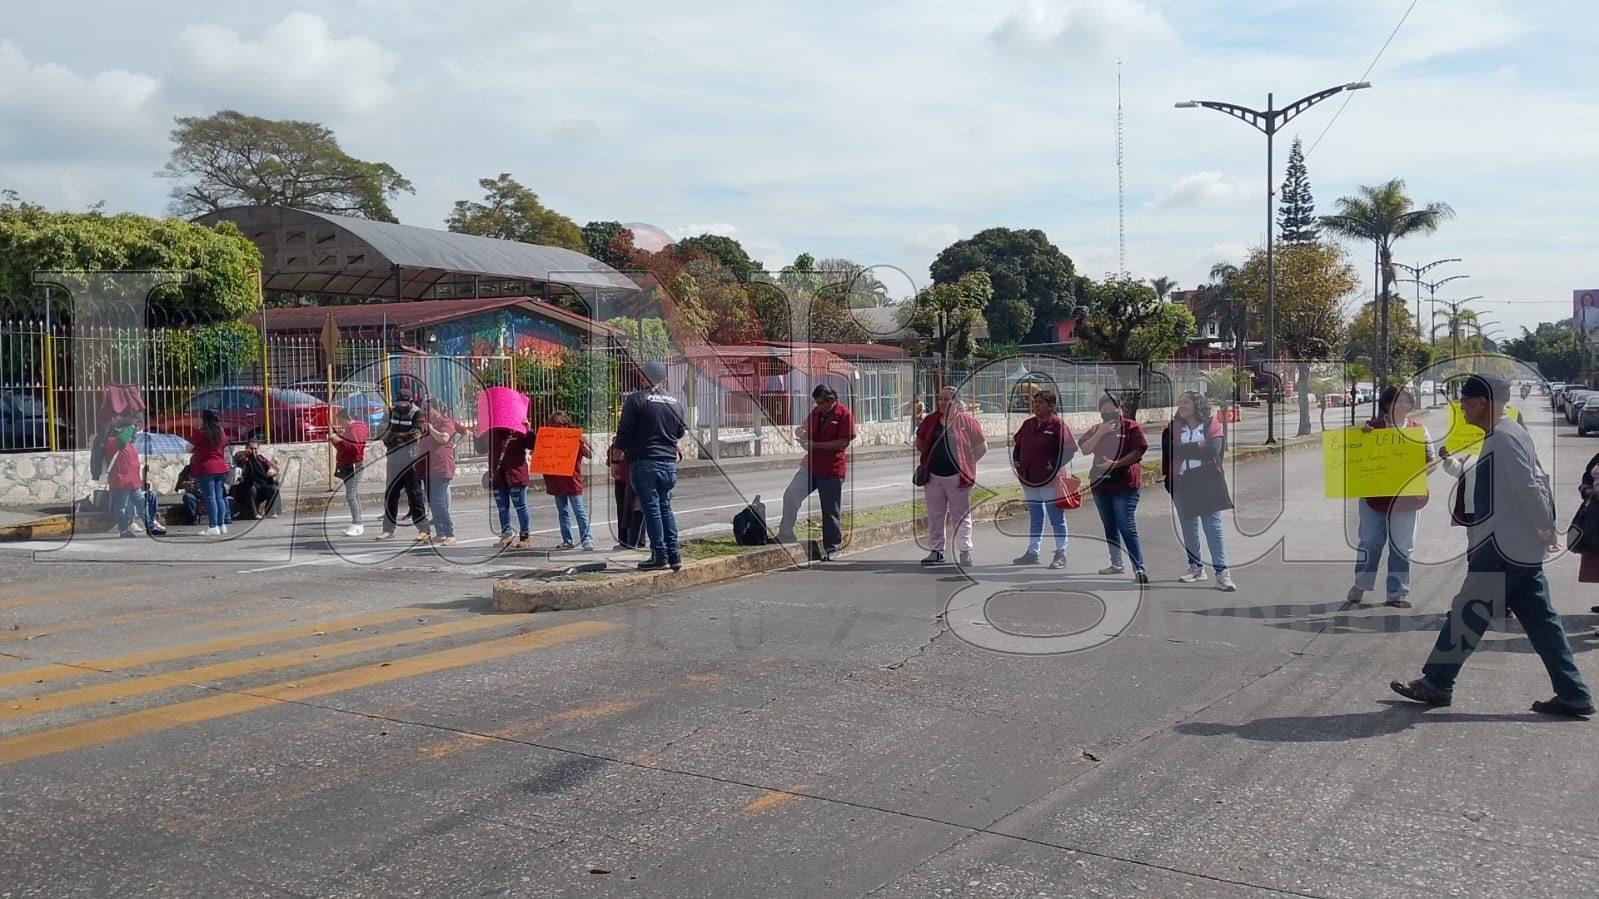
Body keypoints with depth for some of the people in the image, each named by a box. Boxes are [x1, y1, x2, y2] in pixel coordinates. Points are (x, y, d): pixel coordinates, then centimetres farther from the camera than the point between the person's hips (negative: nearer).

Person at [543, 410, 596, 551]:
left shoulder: (576, 438, -4)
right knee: (562, 512, 9)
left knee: (579, 511, -6)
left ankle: (587, 539, -5)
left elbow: (589, 455, -7)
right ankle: (567, 541, 14)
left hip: (572, 481, -5)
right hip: (556, 481, 5)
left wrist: (582, 444, -23)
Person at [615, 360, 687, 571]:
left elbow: (624, 433, -7)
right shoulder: (675, 403, 9)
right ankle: (673, 555, 9)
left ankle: (660, 556, -1)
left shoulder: (635, 400, -6)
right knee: (665, 506, 13)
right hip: (669, 462, 5)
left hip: (644, 461, -5)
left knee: (651, 507, -1)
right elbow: (680, 433, 18)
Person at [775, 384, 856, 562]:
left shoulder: (844, 414, -9)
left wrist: (815, 445, -19)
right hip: (810, 465, 6)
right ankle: (785, 536, 3)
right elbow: (807, 431, 23)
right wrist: (801, 433, -3)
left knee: (831, 511, 2)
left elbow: (844, 442, -15)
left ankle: (832, 548, 14)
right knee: (790, 495, -7)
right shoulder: (816, 412, 10)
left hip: (832, 469, -6)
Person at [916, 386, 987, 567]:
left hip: (956, 476, -4)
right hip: (933, 476, 4)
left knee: (961, 516, 3)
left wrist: (967, 463, 0)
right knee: (935, 516, 10)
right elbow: (920, 442, 22)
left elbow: (982, 446, 0)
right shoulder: (931, 420, 8)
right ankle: (936, 551, 18)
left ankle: (965, 552, 11)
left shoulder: (966, 420, -5)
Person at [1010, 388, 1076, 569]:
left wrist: (1054, 466, -16)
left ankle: (1061, 554, 7)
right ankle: (1033, 552, 23)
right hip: (1028, 480, 7)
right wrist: (1016, 462, 10)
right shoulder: (1028, 424, 11)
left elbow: (1069, 449, -13)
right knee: (1035, 518, 15)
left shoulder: (1058, 424, -9)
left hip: (1050, 480, -7)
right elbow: (1017, 444, 24)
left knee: (1056, 518, 1)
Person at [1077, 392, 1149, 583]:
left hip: (1125, 484, -6)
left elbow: (1137, 452, -11)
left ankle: (1139, 568, -15)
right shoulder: (1096, 430, 14)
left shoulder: (1131, 427, -3)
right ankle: (1116, 564, 24)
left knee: (1127, 528, -13)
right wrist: (1100, 433, -10)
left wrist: (1116, 464, -20)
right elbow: (1084, 449, 1)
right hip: (1100, 483, 6)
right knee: (1110, 527, 13)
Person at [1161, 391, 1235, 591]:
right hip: (1181, 483, 4)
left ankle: (1222, 571, -12)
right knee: (1188, 527, 11)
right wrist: (1198, 447, -12)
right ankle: (1195, 567, 22)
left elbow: (1212, 450, -14)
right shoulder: (1173, 427, 8)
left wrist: (1185, 450, -7)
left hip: (1207, 482, -4)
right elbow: (1171, 450, -9)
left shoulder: (1212, 424, 0)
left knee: (1213, 526, -9)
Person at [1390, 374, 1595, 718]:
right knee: (1541, 621, 10)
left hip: (1502, 549, -10)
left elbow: (1529, 488, -21)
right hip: (1522, 550, 10)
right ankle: (1573, 695, 13)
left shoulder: (1503, 438, -17)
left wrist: (1546, 530, -13)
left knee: (1467, 613, 0)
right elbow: (1533, 483, 19)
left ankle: (1435, 684, 10)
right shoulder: (1511, 434, 14)